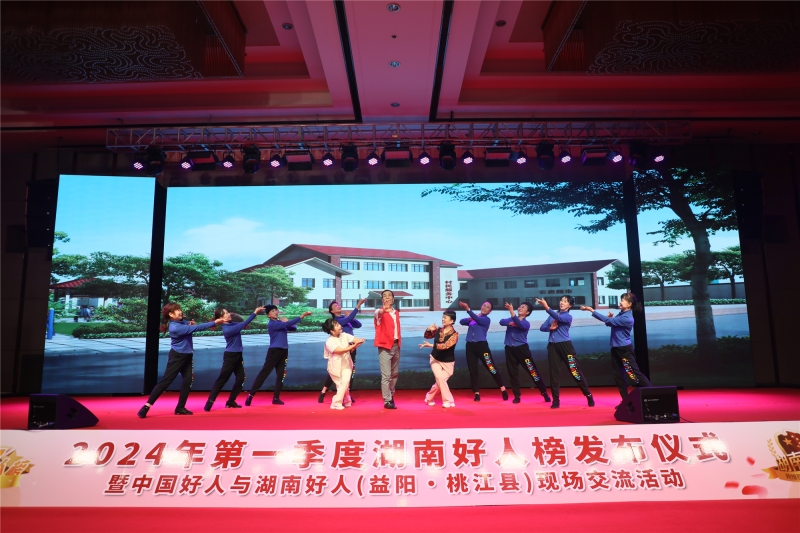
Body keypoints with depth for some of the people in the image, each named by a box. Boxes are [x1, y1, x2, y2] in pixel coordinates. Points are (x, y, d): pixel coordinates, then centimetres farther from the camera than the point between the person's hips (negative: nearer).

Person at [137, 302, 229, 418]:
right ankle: (147, 405, 0)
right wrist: (215, 322, -29)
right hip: (177, 356, -8)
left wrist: (191, 324, -13)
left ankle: (180, 408, 12)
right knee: (166, 381, -7)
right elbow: (196, 328, -29)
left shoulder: (182, 321, 3)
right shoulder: (175, 328, -25)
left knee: (187, 381, 5)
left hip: (186, 356, 8)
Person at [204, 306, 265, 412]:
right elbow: (244, 324, -25)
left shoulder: (232, 324, 3)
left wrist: (255, 312, -6)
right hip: (230, 356, -9)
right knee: (222, 379, -5)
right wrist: (255, 312, -23)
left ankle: (231, 401, 17)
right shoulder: (227, 329, -24)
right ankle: (209, 403, 0)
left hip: (238, 355, 9)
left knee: (240, 378, 8)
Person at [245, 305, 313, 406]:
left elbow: (294, 328, 8)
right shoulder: (272, 324, -11)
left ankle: (276, 398, 13)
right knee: (264, 373, -5)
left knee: (281, 375, 7)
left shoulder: (281, 322, 13)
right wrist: (301, 316, -25)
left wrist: (286, 322, -10)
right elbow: (287, 324, -22)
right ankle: (251, 395, 0)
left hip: (284, 351, 7)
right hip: (274, 350, -7)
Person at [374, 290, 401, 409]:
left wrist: (399, 342, 7)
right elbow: (378, 313, -34)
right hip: (385, 346, -6)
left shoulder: (396, 312, 11)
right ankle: (387, 401, -3)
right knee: (386, 375, -8)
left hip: (396, 346, 6)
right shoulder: (379, 312, -8)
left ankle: (391, 395, 33)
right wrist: (384, 310, -56)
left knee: (395, 373, 16)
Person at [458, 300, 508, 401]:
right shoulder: (473, 319, 15)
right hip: (470, 346, 5)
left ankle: (503, 389, 6)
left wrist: (468, 309, -32)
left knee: (491, 368, -4)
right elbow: (462, 321, 2)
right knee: (472, 370, 4)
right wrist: (470, 319, -18)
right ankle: (477, 393, 12)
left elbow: (478, 319, -20)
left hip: (481, 345, -5)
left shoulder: (487, 319, 0)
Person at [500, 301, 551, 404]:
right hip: (510, 349, 4)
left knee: (533, 371, -2)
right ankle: (517, 395, 15)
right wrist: (510, 323, -25)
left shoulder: (526, 324, -3)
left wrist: (511, 311, -37)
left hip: (522, 348, -4)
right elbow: (502, 322, -7)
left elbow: (519, 324, -26)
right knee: (513, 373, 5)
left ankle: (544, 393, 9)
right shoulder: (510, 320, 11)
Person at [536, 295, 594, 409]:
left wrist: (546, 307, -37)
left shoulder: (568, 316, -2)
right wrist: (550, 328, -12)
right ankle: (556, 400, 11)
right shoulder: (552, 315, 14)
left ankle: (589, 396, 11)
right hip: (552, 346, 5)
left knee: (575, 371, -2)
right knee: (554, 373, 4)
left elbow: (558, 317, -24)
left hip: (565, 345, -4)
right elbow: (542, 327, 9)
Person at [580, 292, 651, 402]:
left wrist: (591, 310, -25)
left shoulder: (627, 318, -22)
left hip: (625, 349, -9)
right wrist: (610, 318, -7)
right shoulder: (621, 314, 7)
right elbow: (611, 322, 16)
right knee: (617, 374, 10)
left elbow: (608, 321, -26)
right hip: (616, 348, 9)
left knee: (634, 373, -6)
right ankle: (626, 400, 18)